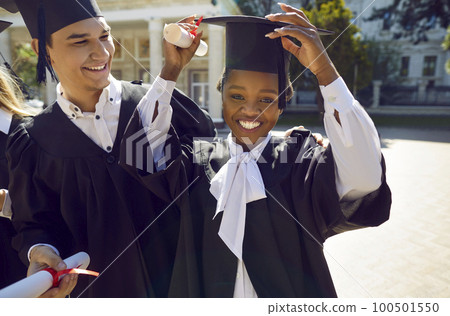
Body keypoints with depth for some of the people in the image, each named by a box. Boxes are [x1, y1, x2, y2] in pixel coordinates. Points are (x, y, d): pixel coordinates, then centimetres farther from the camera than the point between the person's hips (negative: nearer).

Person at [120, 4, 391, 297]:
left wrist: (324, 68, -34)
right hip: (205, 291, 2)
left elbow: (364, 181, -32)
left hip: (289, 293, -1)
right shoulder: (196, 160, -9)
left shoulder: (301, 160, -16)